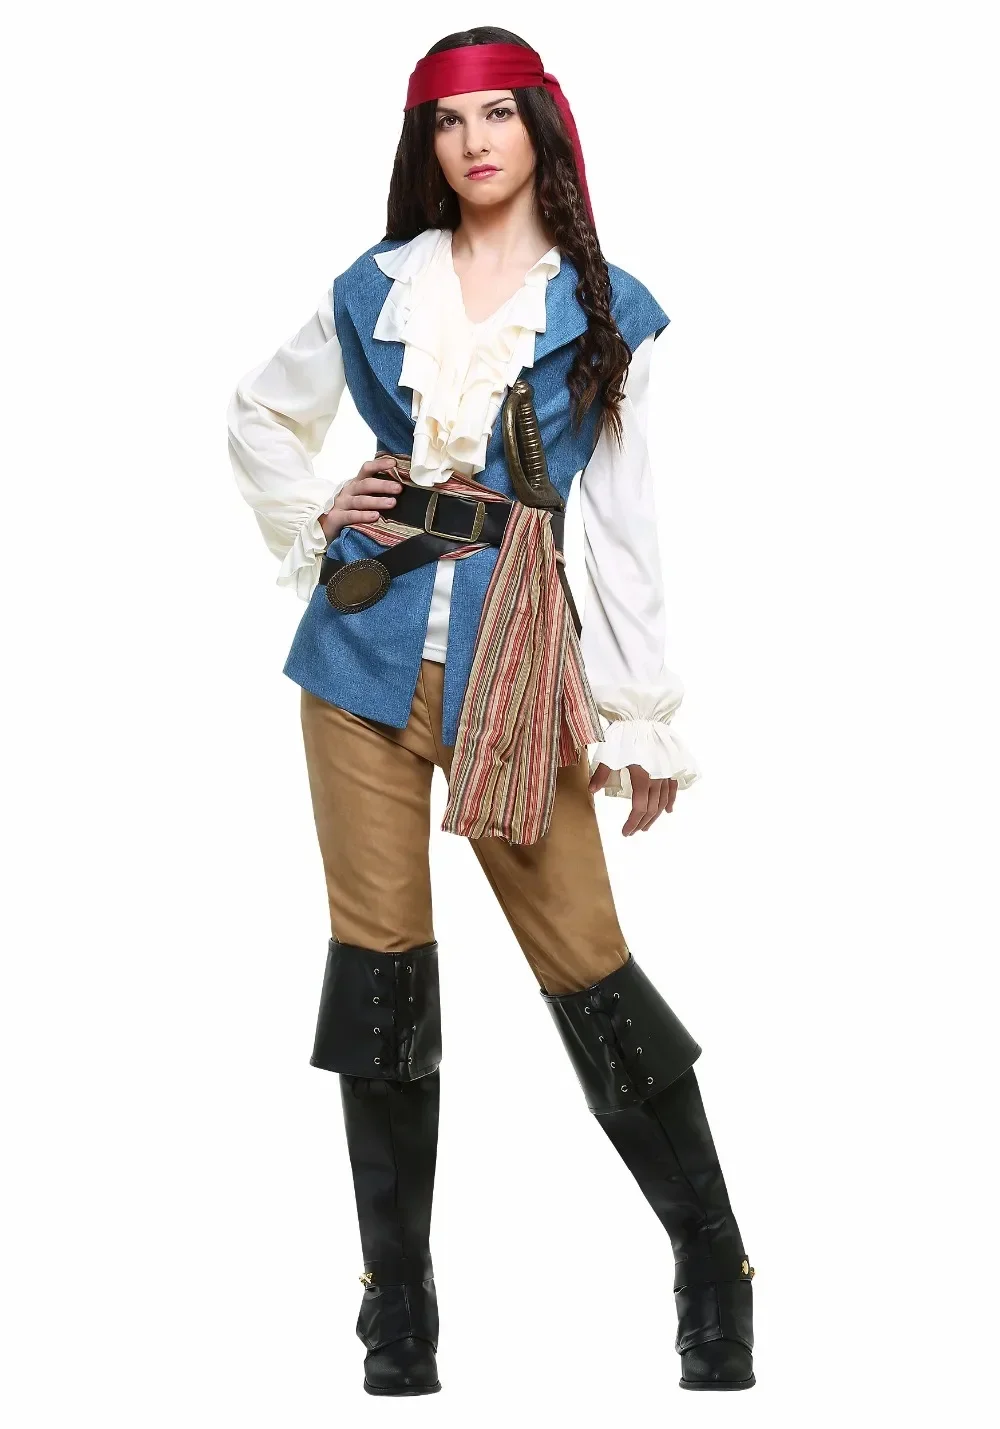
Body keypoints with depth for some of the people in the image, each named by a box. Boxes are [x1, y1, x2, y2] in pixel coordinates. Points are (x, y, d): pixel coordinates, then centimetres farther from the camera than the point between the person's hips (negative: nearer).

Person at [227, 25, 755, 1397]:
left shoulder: (604, 309, 4)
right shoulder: (376, 290, 9)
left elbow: (624, 517, 3)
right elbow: (259, 415, 25)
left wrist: (645, 712, 0)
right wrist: (316, 523, 8)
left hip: (517, 654, -2)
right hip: (369, 643, 2)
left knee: (586, 962, -5)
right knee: (380, 959, 2)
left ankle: (714, 1268, 8)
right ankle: (399, 1297, 11)